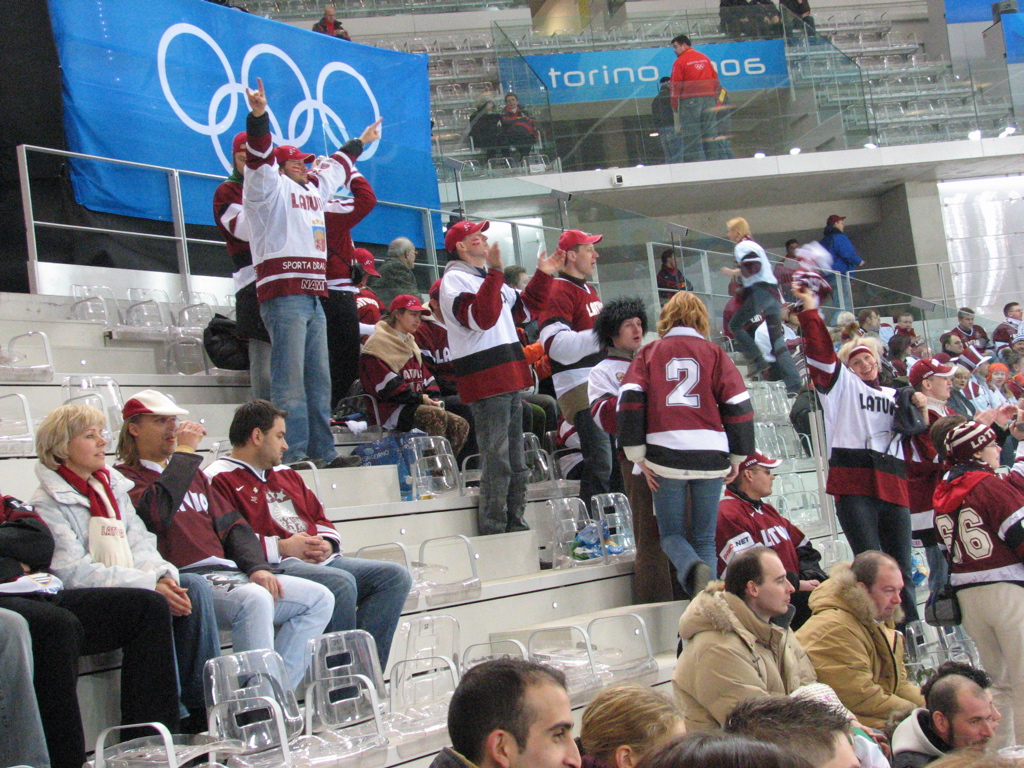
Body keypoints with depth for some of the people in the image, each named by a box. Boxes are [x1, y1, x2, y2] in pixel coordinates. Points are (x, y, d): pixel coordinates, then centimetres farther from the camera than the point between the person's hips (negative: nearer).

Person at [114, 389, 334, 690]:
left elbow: (232, 526, 21)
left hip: (227, 573, 8)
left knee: (319, 598, -5)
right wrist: (184, 453, -8)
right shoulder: (125, 477, 4)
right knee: (254, 599, -35)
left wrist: (258, 566, 3)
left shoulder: (193, 473, 28)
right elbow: (157, 514, -18)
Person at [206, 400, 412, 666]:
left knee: (395, 576, -8)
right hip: (272, 566, -9)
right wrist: (280, 547, -16)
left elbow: (320, 519, 30)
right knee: (340, 582, -34)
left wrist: (326, 544, 7)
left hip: (318, 561, 9)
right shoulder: (219, 479, 0)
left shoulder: (287, 475, 30)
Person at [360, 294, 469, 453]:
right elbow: (388, 386, -13)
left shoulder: (410, 344, 27)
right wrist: (419, 398, -14)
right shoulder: (378, 343, -2)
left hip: (414, 406, 9)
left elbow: (427, 377, 23)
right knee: (437, 415, -32)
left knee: (461, 425, -10)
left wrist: (433, 397, 2)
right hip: (391, 410, -9)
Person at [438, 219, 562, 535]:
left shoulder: (490, 278, 21)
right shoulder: (454, 279, -7)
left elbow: (522, 308, 30)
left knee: (516, 463, 14)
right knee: (496, 462, -9)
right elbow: (481, 317, -23)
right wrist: (494, 273, -28)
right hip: (485, 382, -9)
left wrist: (543, 276, 22)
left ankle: (515, 527, 22)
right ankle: (492, 534, -4)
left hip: (510, 380, 9)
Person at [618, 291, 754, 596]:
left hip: (665, 456, 0)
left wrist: (638, 456, -1)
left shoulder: (649, 353, 10)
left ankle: (691, 567, -19)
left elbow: (630, 401, -2)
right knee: (705, 538, 12)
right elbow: (737, 405, 4)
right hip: (710, 457, 1)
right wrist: (737, 458, 13)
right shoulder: (714, 353, 9)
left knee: (671, 533, 12)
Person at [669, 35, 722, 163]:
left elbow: (676, 86, -6)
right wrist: (714, 100, 18)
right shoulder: (705, 59, 13)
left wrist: (675, 106, 2)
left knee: (691, 138, -5)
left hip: (689, 101, -5)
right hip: (709, 99, 5)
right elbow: (715, 80, 13)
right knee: (710, 136, 6)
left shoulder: (680, 62, -3)